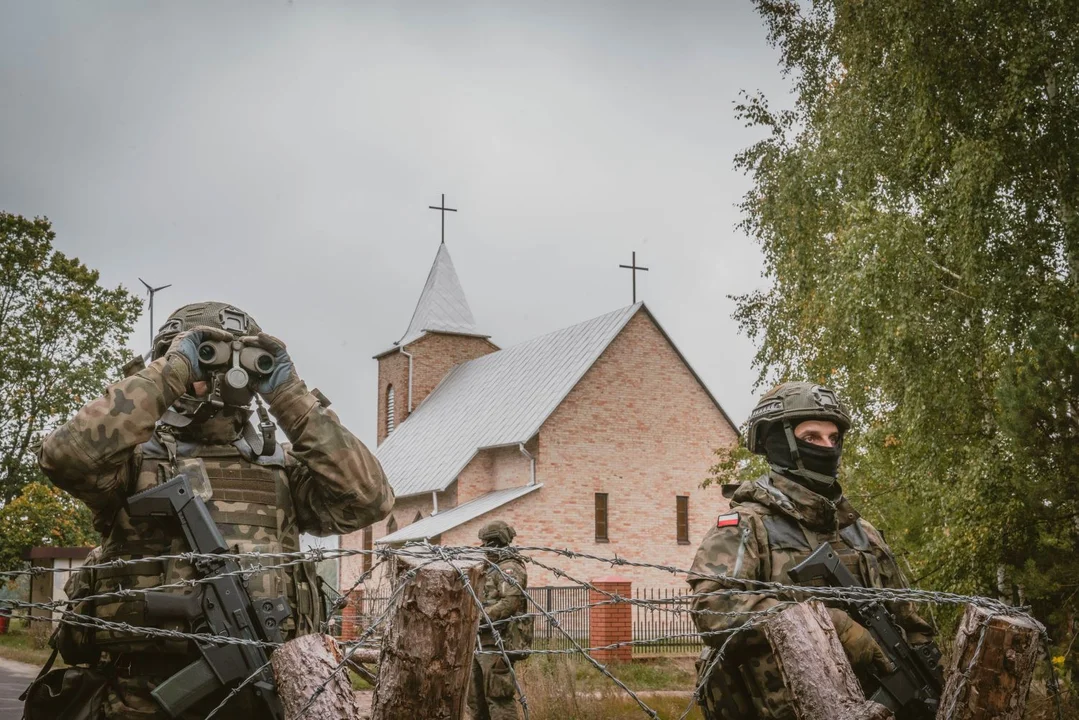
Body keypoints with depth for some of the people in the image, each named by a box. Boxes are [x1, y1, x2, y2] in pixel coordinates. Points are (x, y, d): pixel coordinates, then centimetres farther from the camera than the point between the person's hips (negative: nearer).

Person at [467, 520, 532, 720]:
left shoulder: (509, 569, -10)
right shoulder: (492, 569, 20)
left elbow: (510, 602, -23)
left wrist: (479, 618, -21)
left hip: (498, 644, -10)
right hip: (483, 643, 10)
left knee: (498, 696, -11)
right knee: (476, 697, 14)